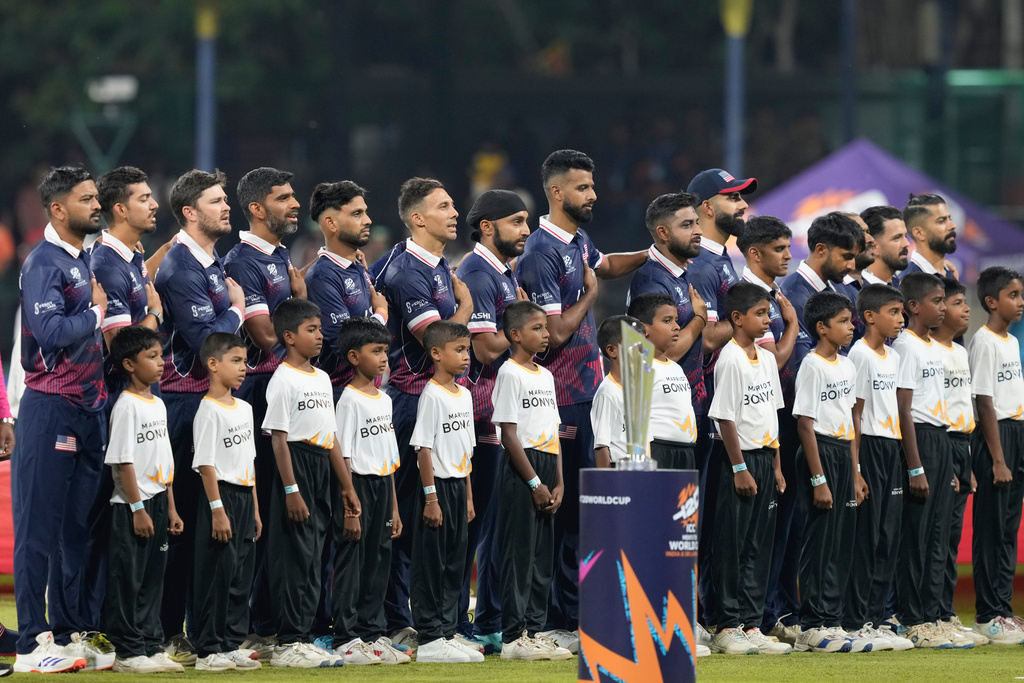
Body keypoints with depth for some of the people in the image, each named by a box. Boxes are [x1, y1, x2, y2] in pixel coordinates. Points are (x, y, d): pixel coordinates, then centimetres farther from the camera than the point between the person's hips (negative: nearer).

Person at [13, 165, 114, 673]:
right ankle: (33, 644, -5)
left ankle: (74, 632, 16)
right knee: (40, 527, -6)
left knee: (81, 527, 10)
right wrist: (96, 312, -9)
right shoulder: (44, 263, -11)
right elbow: (51, 331, -23)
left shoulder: (85, 261, 16)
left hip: (90, 408, 9)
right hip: (51, 408, -9)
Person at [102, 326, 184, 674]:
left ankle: (152, 647, 16)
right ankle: (128, 652, -2)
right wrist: (138, 509, -18)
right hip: (132, 505, -8)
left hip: (157, 502, 8)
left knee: (152, 580, 11)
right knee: (128, 579, -4)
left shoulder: (157, 404, 14)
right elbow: (123, 462, -16)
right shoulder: (127, 406, -12)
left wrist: (171, 508, 16)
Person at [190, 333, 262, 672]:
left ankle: (233, 645, 16)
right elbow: (205, 464, -16)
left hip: (244, 496, 9)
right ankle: (208, 651, -3)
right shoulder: (209, 411, -12)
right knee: (218, 573, -6)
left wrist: (255, 507, 17)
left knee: (241, 574, 10)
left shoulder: (244, 408, 14)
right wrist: (217, 510, -20)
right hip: (221, 496, -9)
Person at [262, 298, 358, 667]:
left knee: (312, 557, 9)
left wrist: (347, 486, 17)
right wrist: (291, 490, -20)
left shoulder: (322, 379, 15)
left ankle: (302, 638, 13)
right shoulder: (284, 380, -10)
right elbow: (279, 438, -14)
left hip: (321, 471, 8)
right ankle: (288, 644, -7)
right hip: (295, 469, -8)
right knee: (294, 555, -8)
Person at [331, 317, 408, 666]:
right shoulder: (350, 399, -11)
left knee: (378, 561, 10)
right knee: (351, 562, -4)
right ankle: (346, 640, -2)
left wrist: (394, 506, 16)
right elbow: (343, 457, -14)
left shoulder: (384, 399, 13)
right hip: (357, 485, -8)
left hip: (382, 486, 8)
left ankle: (372, 634, 17)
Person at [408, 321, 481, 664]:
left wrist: (468, 496, 17)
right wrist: (431, 497, -19)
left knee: (454, 563, 11)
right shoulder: (432, 395, -13)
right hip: (438, 486, -8)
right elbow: (423, 448, -16)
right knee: (431, 563, -4)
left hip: (458, 485, 8)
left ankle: (447, 633, 17)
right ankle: (429, 640, -3)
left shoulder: (464, 395, 12)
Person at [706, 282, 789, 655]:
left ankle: (751, 625, 13)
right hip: (739, 459, -8)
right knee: (733, 544, -4)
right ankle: (728, 628, 0)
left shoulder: (766, 358, 12)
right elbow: (725, 418, -15)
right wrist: (739, 468, -17)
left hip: (764, 457, 8)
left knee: (759, 545, 9)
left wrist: (776, 465, 14)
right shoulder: (730, 360, -13)